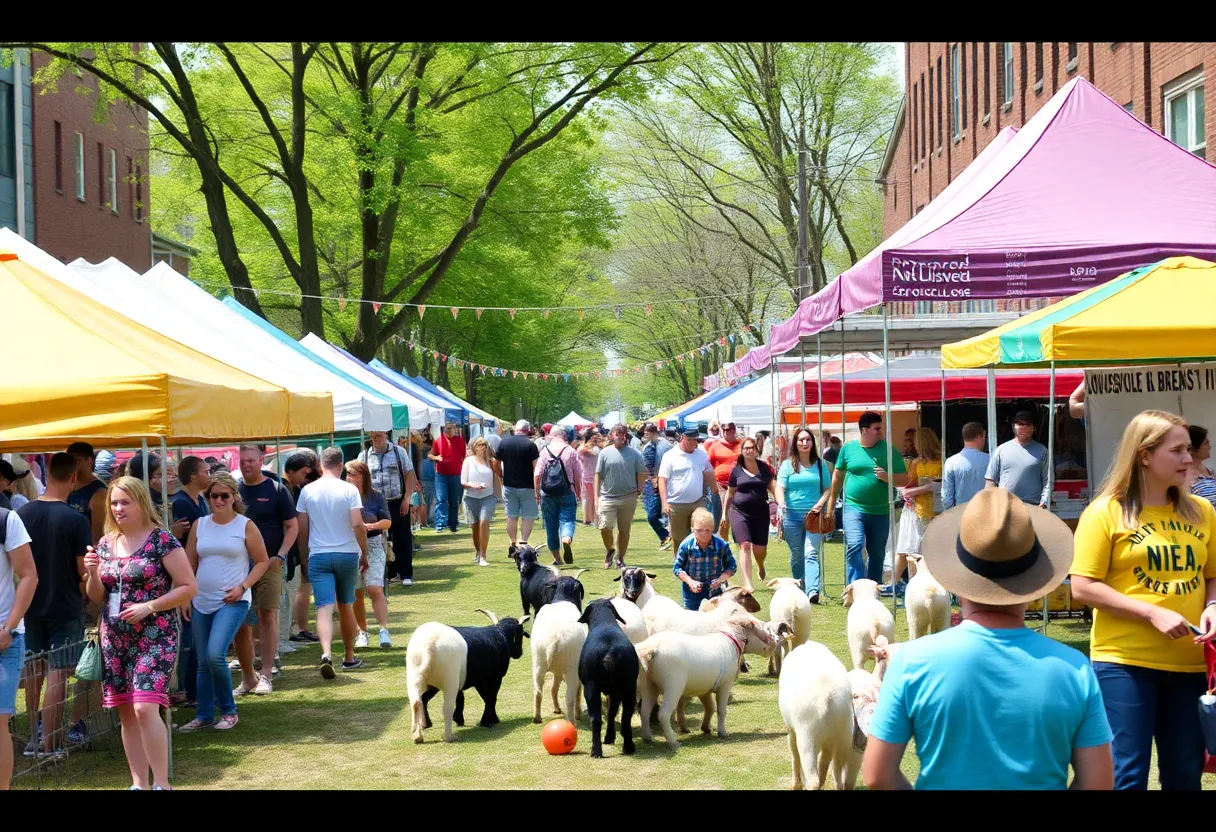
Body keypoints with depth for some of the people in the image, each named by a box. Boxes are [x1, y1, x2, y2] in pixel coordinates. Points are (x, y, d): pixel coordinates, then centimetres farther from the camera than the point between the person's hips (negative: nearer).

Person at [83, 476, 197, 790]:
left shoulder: (161, 540, -7)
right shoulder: (106, 543, 10)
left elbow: (189, 587, -9)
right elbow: (96, 596, 16)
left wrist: (149, 606, -17)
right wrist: (93, 573, -5)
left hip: (153, 637, -6)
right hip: (115, 639, 6)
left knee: (145, 708, -17)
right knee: (126, 712, 8)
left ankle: (161, 784, -11)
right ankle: (139, 784, 15)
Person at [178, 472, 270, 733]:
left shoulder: (245, 526, -2)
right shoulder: (199, 525, 7)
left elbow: (262, 561, 2)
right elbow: (189, 565, 11)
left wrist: (243, 586, -11)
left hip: (232, 601, -4)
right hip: (201, 601, 4)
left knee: (215, 655, -18)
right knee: (203, 662, 8)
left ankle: (228, 711, -1)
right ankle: (204, 715, 20)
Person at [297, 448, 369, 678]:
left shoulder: (308, 491, 0)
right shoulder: (349, 490, -6)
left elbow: (302, 528, 4)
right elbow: (358, 525, -12)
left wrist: (304, 556, 16)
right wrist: (364, 553, -1)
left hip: (318, 555, 0)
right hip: (347, 555, 0)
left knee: (324, 607, -7)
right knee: (345, 606, 15)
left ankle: (326, 653, -29)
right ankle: (349, 657, 26)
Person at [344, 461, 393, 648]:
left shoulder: (375, 497, 1)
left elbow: (387, 522, 3)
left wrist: (372, 526, -15)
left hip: (372, 546, -1)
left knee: (375, 589, -12)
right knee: (355, 592, 7)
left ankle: (384, 630, -13)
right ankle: (362, 631, 19)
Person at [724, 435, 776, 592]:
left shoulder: (764, 467, 6)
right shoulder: (737, 470, 4)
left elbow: (773, 486, 4)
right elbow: (730, 493, 12)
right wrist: (725, 514, 13)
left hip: (760, 513, 1)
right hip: (740, 512, -1)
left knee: (760, 550, 4)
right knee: (745, 545, -14)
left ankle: (760, 566, 42)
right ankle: (748, 584, -15)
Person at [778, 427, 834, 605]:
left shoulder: (820, 464, 10)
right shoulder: (788, 464, 7)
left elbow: (828, 488, 11)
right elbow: (780, 488, -2)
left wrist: (820, 504, -7)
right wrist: (781, 504, -21)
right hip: (792, 515, 1)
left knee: (811, 553, -15)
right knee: (797, 555, 8)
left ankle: (813, 591, -27)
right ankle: (799, 591, 22)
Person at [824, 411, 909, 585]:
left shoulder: (887, 449, 1)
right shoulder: (848, 448, 3)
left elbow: (905, 479, 3)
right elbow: (838, 474, 17)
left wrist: (887, 477, -16)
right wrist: (832, 499, 22)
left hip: (880, 512, 2)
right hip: (854, 507, -2)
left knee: (877, 554, 10)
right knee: (854, 546, -19)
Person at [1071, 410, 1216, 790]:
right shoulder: (1106, 512, -5)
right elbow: (1083, 587, -9)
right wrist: (1153, 613, -16)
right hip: (1125, 663, -4)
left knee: (1185, 775, 11)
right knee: (1127, 775, -2)